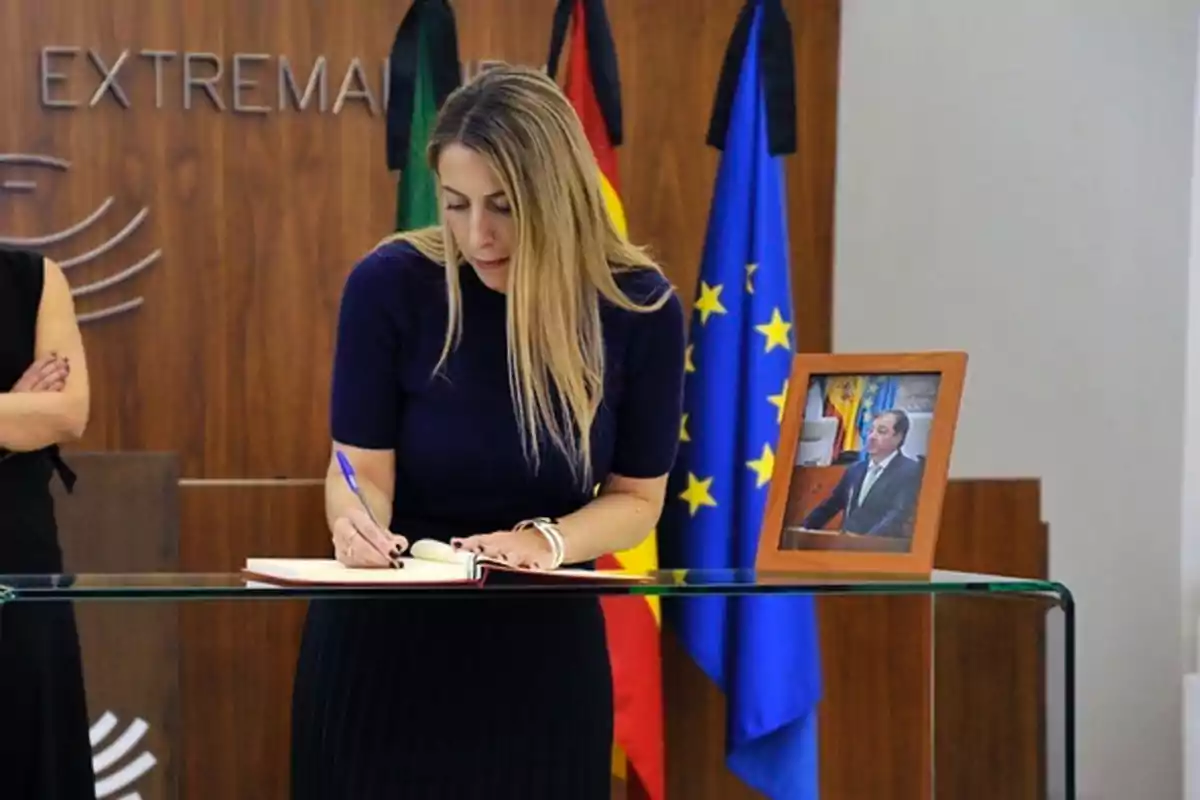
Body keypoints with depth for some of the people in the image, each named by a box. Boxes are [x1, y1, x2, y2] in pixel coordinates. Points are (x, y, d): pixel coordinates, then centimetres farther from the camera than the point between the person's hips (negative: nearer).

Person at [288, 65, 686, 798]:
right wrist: (358, 525, -32)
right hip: (384, 632, -1)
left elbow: (636, 496, -4)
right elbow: (362, 466, -10)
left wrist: (544, 541, -23)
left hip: (544, 638, 1)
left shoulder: (638, 307, -13)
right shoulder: (390, 284, -16)